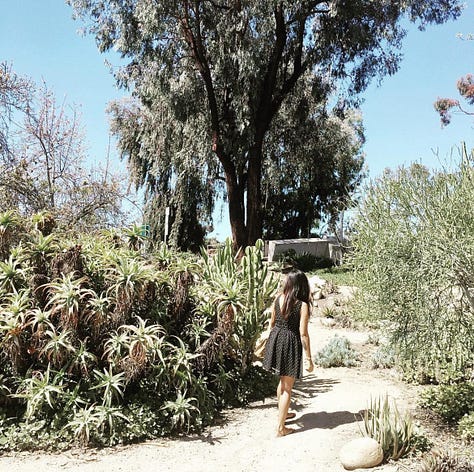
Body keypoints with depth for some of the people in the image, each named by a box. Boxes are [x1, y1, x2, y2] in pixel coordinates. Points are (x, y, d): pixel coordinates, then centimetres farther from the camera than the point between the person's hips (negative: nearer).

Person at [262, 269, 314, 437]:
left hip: (275, 339, 6)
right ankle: (280, 428, 12)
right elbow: (303, 333, -17)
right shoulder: (302, 305, -17)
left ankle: (283, 413, 44)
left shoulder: (278, 298, -2)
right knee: (287, 387, 6)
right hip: (290, 343, -6)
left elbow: (272, 322, 8)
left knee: (283, 380, 26)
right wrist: (308, 358, -10)